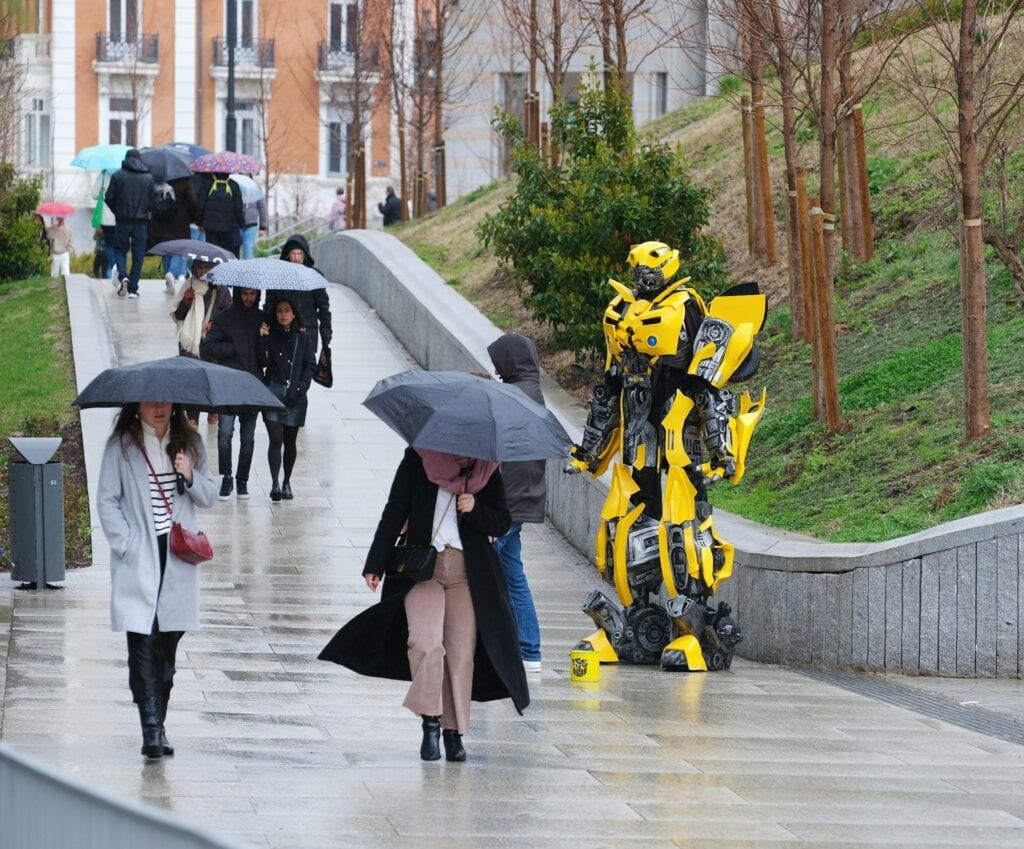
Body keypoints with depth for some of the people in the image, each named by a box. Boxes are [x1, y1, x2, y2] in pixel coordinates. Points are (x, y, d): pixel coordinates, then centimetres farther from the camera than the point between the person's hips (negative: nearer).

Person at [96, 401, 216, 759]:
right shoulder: (121, 447, -1)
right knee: (142, 642, -12)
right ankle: (151, 729, -17)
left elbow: (209, 496, 11)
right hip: (138, 563, -3)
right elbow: (107, 500, -1)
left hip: (178, 557, 3)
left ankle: (158, 726, 15)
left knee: (168, 644, 7)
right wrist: (126, 545, -10)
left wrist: (190, 477, -9)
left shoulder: (189, 444, 9)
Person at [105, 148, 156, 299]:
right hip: (141, 221, 1)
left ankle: (123, 276, -13)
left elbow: (109, 198, -2)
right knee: (138, 255, 6)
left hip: (123, 220, -1)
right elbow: (153, 200, 3)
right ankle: (133, 289, 4)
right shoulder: (148, 177, 1)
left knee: (120, 249, 13)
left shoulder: (118, 176, -2)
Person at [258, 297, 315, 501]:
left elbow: (311, 365, 7)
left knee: (290, 441, 8)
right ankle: (275, 483, -17)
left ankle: (286, 482, 22)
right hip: (273, 391, -2)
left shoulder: (302, 338, 7)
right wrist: (263, 340, -16)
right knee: (275, 438, -12)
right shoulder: (270, 335, 4)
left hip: (295, 397, 2)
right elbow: (263, 362, -6)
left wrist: (301, 386, -6)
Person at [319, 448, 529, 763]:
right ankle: (431, 722, -10)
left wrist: (476, 509, -13)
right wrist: (375, 565, 1)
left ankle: (454, 731, 8)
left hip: (467, 573, 2)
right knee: (425, 643, -21)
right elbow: (394, 513, 5)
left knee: (461, 653, -4)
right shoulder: (417, 461, 3)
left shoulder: (486, 471, 7)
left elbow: (502, 524, 8)